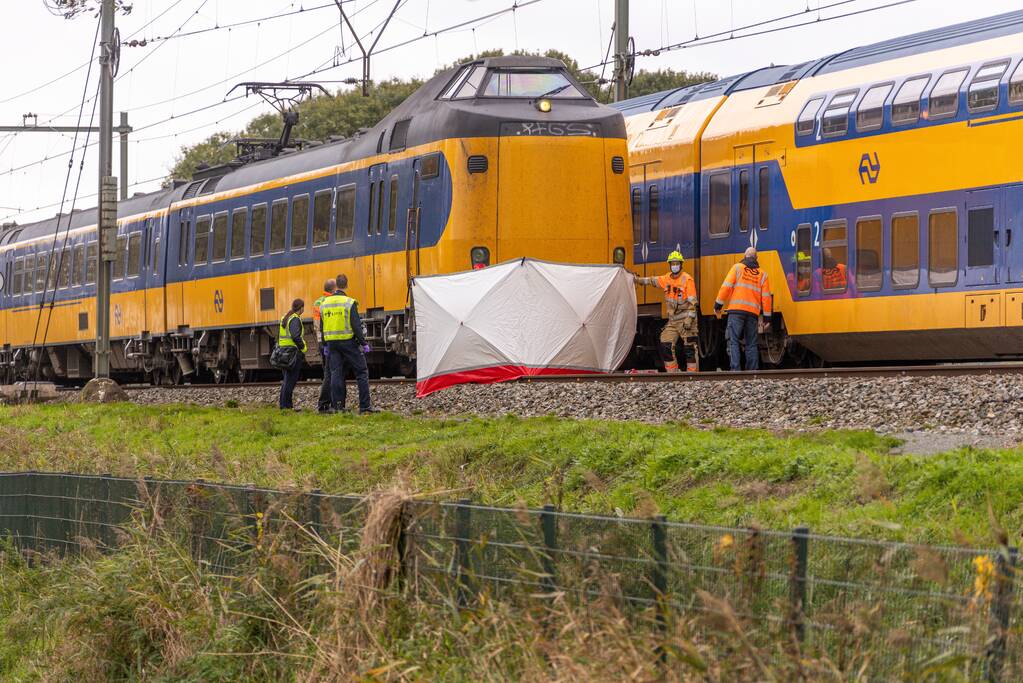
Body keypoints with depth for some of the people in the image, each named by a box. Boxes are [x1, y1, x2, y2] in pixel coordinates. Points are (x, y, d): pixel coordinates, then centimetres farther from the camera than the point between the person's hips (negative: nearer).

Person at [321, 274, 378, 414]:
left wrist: (325, 345, 21)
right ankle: (365, 406, -3)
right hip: (348, 341, -5)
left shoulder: (324, 303, 7)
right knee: (361, 372, 2)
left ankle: (336, 405, 3)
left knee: (336, 373, 8)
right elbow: (356, 326, -14)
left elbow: (322, 327, 12)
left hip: (332, 343, 5)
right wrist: (364, 343, -8)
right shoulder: (349, 303, -11)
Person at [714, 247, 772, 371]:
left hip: (736, 310, -3)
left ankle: (735, 369, -20)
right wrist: (767, 318, 12)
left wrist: (718, 305, 1)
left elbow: (726, 287, -4)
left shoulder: (737, 268, 5)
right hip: (753, 313, 3)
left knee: (733, 341, -6)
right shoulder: (762, 274, 14)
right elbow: (766, 297, 10)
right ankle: (753, 370, 4)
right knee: (751, 344, 9)